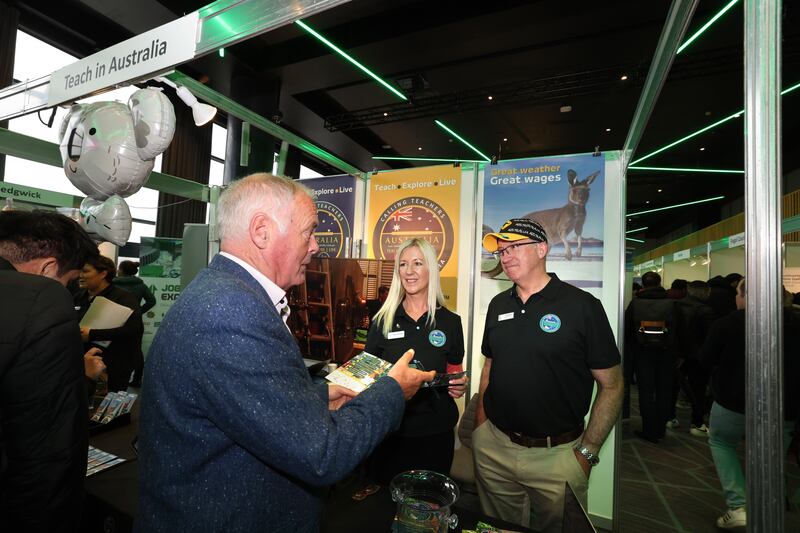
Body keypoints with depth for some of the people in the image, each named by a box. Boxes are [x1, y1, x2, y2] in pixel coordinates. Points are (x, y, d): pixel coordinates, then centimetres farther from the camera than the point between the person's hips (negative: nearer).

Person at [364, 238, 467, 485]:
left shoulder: (450, 321, -2)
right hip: (389, 428, 0)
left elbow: (455, 373, 9)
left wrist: (458, 386, -12)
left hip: (435, 432, 0)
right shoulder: (383, 320, -2)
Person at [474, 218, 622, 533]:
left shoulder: (582, 306, -12)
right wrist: (480, 425, 7)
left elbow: (611, 386, -8)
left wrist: (587, 452, -11)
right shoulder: (498, 305, 3)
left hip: (557, 455, -4)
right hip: (493, 447, 5)